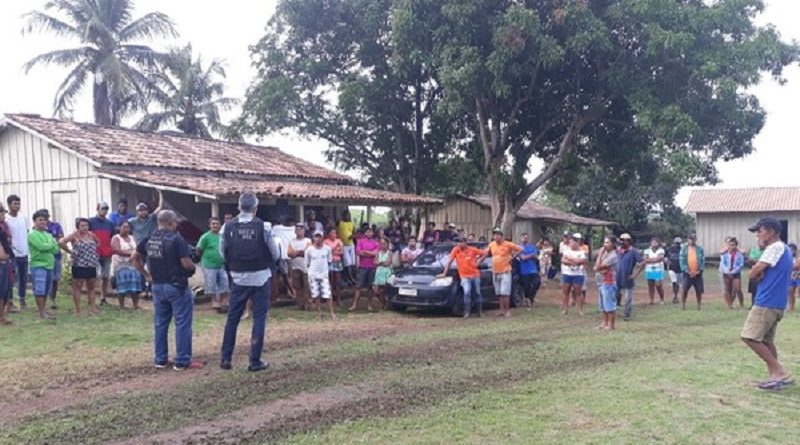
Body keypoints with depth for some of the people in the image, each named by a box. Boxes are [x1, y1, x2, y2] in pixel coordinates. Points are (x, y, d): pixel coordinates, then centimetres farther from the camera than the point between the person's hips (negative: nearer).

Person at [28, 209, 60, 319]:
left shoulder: (48, 235, 17)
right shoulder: (32, 234, -5)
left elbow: (56, 249, 6)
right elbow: (41, 246, -19)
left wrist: (46, 247, -9)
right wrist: (51, 245, -2)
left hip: (49, 265, 7)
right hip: (38, 266, -7)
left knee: (46, 290, 12)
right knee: (39, 290, -6)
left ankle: (43, 309, 22)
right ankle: (42, 312, -2)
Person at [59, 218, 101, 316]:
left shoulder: (91, 235, 9)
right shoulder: (74, 235, -7)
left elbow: (98, 242, 28)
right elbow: (61, 242, -19)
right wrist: (70, 251, -13)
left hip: (92, 265, 6)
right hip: (79, 266, -6)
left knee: (91, 287, 11)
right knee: (77, 287, 1)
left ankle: (92, 308, 18)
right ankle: (78, 310, 5)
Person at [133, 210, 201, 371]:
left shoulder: (148, 239, 5)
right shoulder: (176, 239, -16)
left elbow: (135, 258, 14)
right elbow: (187, 263, -21)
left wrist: (146, 275, 17)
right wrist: (193, 268, 0)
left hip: (157, 286, 7)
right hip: (177, 286, -6)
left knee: (160, 324, 15)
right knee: (182, 324, 2)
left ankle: (160, 360, 21)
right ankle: (182, 361, 4)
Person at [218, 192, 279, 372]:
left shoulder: (227, 227, -4)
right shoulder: (263, 227, -11)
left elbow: (223, 253, 6)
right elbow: (275, 255, -2)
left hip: (238, 279, 3)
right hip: (261, 278, -2)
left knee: (232, 318, 13)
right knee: (259, 318, 5)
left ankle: (225, 358, 17)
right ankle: (255, 361, 6)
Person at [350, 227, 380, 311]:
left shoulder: (376, 243, 6)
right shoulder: (360, 241, 5)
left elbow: (375, 253, -8)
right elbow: (358, 252, -7)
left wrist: (364, 251, -4)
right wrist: (370, 253, -6)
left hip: (372, 267, 1)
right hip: (362, 266, -1)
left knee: (370, 287, 5)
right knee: (358, 286, -3)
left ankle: (369, 305, 12)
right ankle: (354, 304, -4)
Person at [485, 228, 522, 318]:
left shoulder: (508, 244, -9)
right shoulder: (491, 245, 5)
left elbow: (520, 249, -3)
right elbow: (486, 253, 22)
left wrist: (512, 257, -5)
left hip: (505, 272, -5)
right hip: (495, 272, 5)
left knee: (505, 293, -10)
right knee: (499, 293, 10)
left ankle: (507, 311, -1)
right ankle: (502, 310, 17)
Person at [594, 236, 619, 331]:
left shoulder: (612, 256, -18)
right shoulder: (605, 253, 10)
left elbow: (598, 267, -19)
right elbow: (596, 267, 17)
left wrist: (600, 254, -15)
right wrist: (600, 269, -5)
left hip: (609, 283, -10)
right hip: (602, 283, 10)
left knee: (610, 305, -2)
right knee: (603, 305, 16)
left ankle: (611, 325, 5)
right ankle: (604, 323, 25)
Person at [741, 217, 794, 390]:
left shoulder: (775, 248, -14)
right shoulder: (783, 249, 18)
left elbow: (753, 273, -15)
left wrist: (759, 273, 4)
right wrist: (761, 274, -4)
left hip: (767, 302, -10)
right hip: (776, 303, 10)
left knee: (750, 337, -11)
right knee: (765, 341, 14)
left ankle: (780, 372, -10)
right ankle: (775, 375, 15)